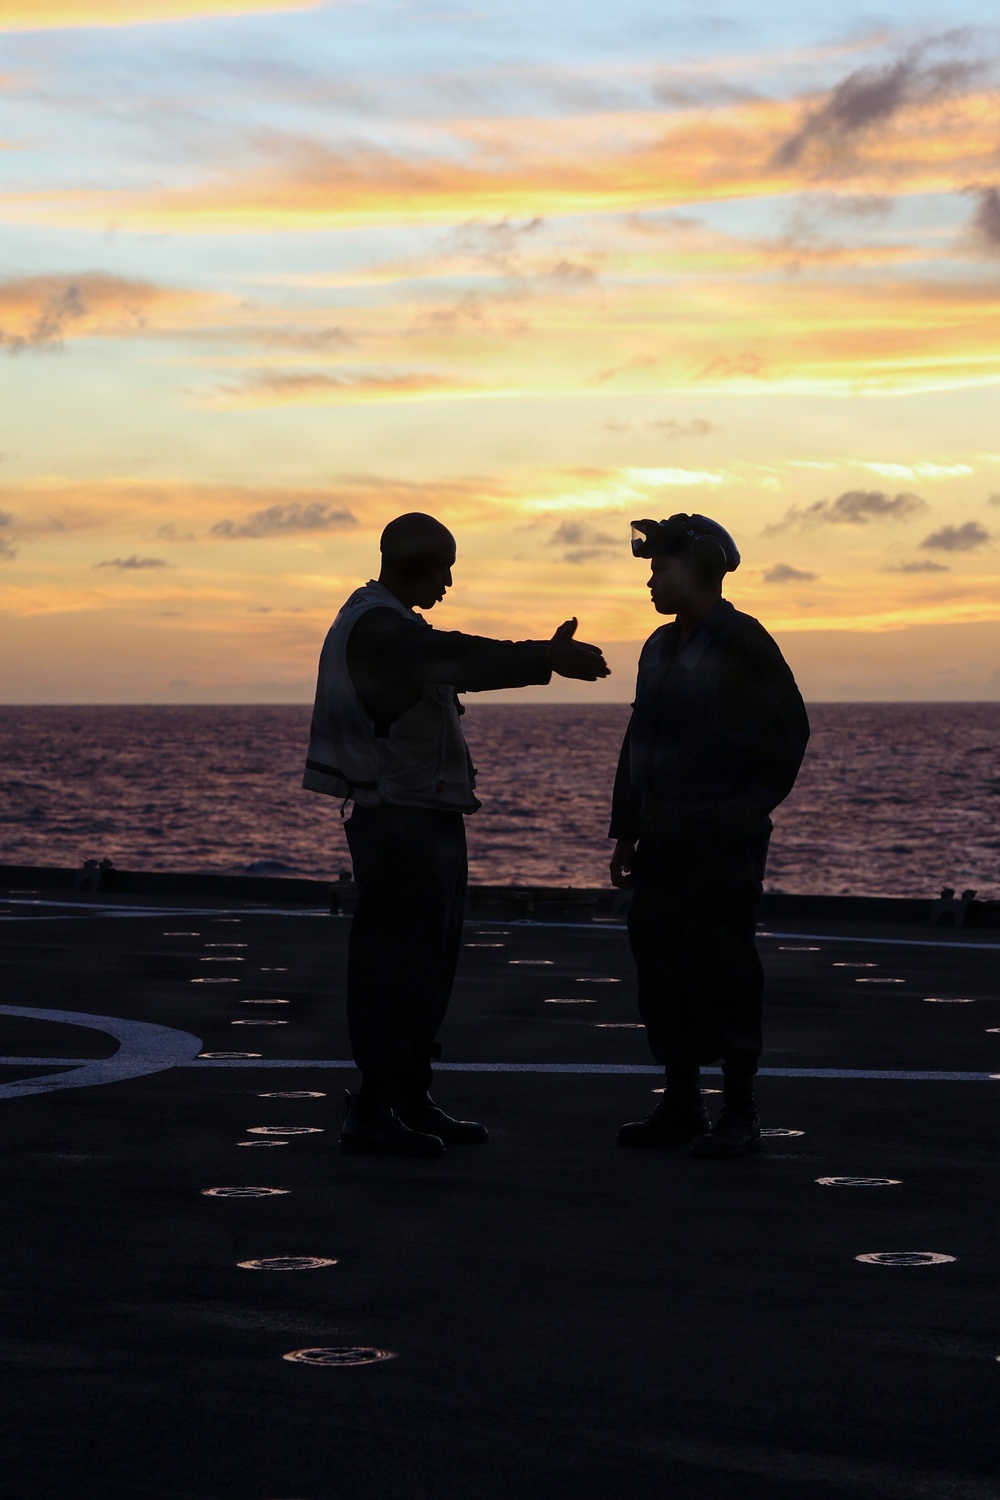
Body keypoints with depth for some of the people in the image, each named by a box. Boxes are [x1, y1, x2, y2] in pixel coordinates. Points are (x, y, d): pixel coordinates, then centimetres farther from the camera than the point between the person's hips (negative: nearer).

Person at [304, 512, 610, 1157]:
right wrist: (547, 659, -23)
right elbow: (461, 660, -26)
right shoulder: (379, 628, -16)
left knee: (429, 960, 14)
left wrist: (544, 655, 4)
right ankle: (373, 1112, -6)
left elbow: (458, 659, 14)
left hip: (426, 818, 11)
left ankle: (411, 1102, 20)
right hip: (399, 819, -11)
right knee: (394, 963, -9)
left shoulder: (387, 622, 19)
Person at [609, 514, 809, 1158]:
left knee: (723, 972, -6)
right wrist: (626, 833, 16)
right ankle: (681, 1102, 14)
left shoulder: (743, 644, -7)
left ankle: (740, 1112, 1)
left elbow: (787, 735, -9)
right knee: (660, 968, 6)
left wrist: (748, 813, -11)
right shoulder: (660, 647, 16)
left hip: (723, 842, -7)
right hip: (663, 839, 7)